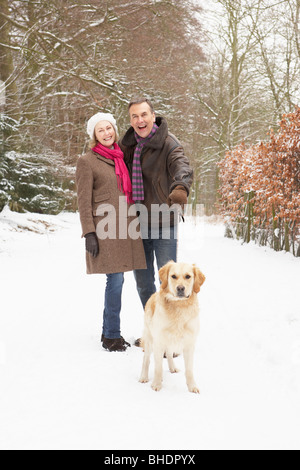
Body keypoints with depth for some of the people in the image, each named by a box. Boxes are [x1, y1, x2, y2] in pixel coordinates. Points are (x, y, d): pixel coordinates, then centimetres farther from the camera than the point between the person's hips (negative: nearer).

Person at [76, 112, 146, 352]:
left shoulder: (121, 157, 17)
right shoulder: (87, 161, -1)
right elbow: (84, 201, -6)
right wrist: (89, 233, -13)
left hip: (125, 226, 6)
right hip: (105, 228, -6)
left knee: (117, 280, 9)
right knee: (115, 280, -8)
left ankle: (109, 331, 20)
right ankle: (112, 335, 4)